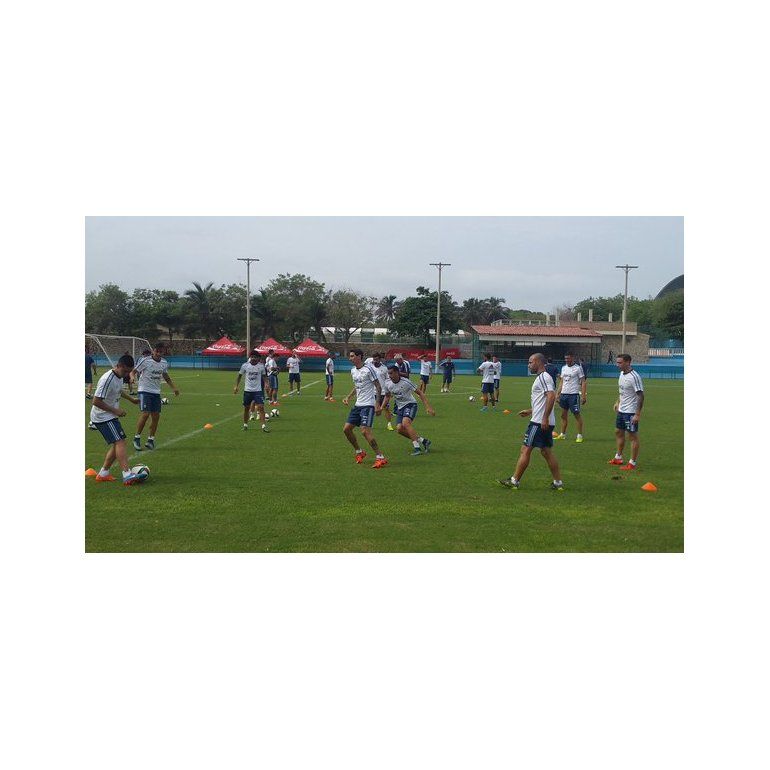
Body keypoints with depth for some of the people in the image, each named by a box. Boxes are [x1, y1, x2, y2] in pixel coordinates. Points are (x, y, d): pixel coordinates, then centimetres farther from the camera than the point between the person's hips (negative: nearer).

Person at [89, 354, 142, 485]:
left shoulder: (120, 376, 7)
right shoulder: (107, 379, -23)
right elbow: (96, 401, -25)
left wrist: (132, 399, 27)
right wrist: (116, 411, -21)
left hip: (111, 416, 10)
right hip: (103, 417, -10)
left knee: (117, 444, 11)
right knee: (120, 441, -20)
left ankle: (103, 474, 19)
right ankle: (127, 475, -30)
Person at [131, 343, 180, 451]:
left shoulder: (164, 363, 6)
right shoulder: (145, 361, -11)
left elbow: (165, 376, 22)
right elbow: (134, 371, -8)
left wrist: (174, 388, 18)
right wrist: (132, 377, -30)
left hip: (156, 392, 6)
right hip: (144, 390, -6)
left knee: (156, 416, 2)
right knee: (145, 413, -17)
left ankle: (151, 439, 14)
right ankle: (137, 438, -2)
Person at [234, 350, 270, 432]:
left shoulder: (261, 366, -2)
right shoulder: (245, 366, -3)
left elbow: (264, 376, 12)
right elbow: (240, 376, 9)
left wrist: (266, 384, -3)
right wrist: (236, 386, 6)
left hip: (258, 390, -1)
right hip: (247, 390, 1)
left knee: (261, 407, -12)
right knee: (246, 408, 9)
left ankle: (264, 425, -10)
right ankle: (245, 425, 25)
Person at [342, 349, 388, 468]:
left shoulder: (368, 369, -13)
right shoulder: (353, 370, 12)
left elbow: (378, 387, -9)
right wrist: (348, 397, 15)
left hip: (368, 405, -9)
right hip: (358, 405, 9)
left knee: (365, 430, -20)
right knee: (346, 429, 5)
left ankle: (380, 457, -13)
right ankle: (359, 452, 24)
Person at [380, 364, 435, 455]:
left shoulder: (405, 382, -20)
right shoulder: (388, 384, -4)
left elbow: (420, 393, -15)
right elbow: (387, 396, 17)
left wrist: (428, 407, -19)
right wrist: (381, 407, 3)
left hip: (410, 404, -7)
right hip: (400, 407, 7)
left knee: (405, 422, -30)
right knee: (400, 429, -6)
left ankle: (417, 448, -26)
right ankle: (423, 441, 10)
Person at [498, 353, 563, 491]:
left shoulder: (543, 377, -14)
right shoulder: (543, 377, 18)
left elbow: (551, 396, -25)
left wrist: (545, 418, -26)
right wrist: (530, 411, 27)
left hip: (539, 422, -10)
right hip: (546, 422, 10)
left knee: (525, 450, -3)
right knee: (546, 452, 12)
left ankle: (514, 481, 2)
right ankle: (558, 483, 13)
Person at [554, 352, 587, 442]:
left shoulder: (578, 368, -6)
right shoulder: (563, 368, 12)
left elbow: (583, 382, -7)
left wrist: (583, 396, -14)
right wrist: (557, 394, 12)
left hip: (574, 394, -6)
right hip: (564, 394, 6)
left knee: (577, 414, -2)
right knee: (564, 415, 10)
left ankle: (580, 435, 5)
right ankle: (563, 434, 19)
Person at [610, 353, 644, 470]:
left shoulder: (634, 377, -21)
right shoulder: (621, 374, 7)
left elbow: (641, 396, -21)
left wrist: (638, 414, -23)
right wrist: (618, 402, 17)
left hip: (631, 412, -9)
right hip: (621, 410, 10)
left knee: (633, 436, -1)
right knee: (618, 432, 19)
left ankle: (632, 463, 6)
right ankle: (618, 458, 33)